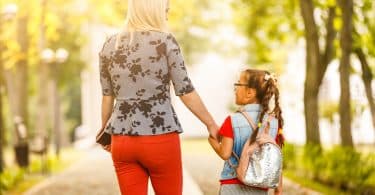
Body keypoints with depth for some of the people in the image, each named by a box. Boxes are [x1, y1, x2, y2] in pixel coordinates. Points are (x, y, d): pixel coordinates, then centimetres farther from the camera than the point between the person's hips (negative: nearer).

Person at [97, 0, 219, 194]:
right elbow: (186, 92, -6)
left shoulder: (109, 45, 6)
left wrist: (105, 131, 25)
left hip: (122, 140, 4)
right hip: (160, 138, -4)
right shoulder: (165, 41, -6)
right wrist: (211, 124, 4)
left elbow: (107, 96, 11)